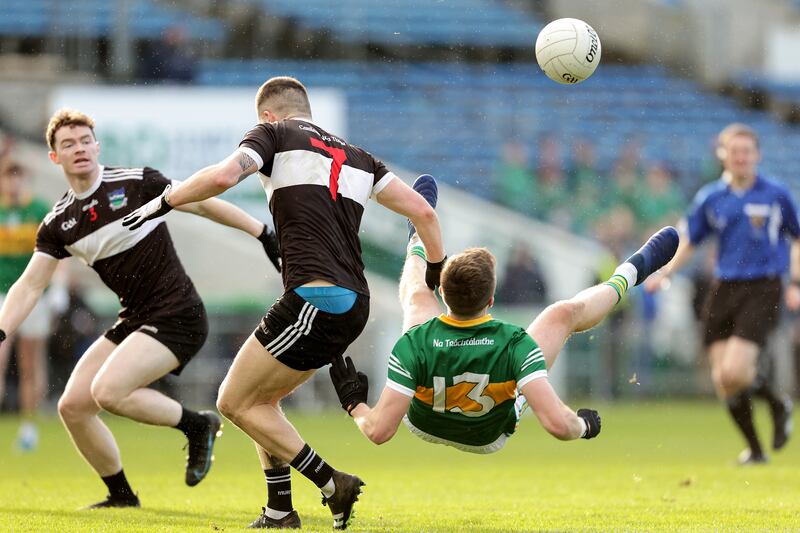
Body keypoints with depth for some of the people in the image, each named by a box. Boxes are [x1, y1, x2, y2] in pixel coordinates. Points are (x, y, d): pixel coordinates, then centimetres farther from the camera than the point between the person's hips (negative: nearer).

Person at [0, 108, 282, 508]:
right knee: (72, 406, 0)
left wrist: (265, 236, -5)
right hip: (133, 321, 7)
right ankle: (121, 496, 17)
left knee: (108, 391, -24)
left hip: (177, 317, -7)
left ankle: (196, 426, -2)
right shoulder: (57, 224, 5)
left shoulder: (136, 183, -9)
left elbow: (203, 204, -3)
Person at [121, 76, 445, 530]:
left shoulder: (276, 134, 5)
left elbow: (223, 176, -14)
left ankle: (331, 483, -3)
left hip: (314, 298, -8)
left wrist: (163, 202, -3)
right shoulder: (357, 158, 22)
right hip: (353, 303, 8)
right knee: (262, 398, 22)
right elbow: (422, 211, 17)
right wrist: (438, 266, 33)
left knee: (235, 402, 2)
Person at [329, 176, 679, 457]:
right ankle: (627, 276, 42)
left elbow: (379, 430, -39)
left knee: (417, 295, 18)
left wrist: (354, 404, -19)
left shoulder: (414, 343, -41)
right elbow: (557, 424, -43)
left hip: (421, 424, 1)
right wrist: (583, 425, -21)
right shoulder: (515, 343, -42)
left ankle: (418, 243, 56)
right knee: (565, 312, 9)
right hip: (489, 437, -1)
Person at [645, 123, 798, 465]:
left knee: (734, 372, -19)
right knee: (723, 381, -1)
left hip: (762, 291, -4)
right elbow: (688, 242, 14)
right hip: (723, 291, 4)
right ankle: (755, 449, 17)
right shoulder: (710, 198, 6)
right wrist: (663, 274, -1)